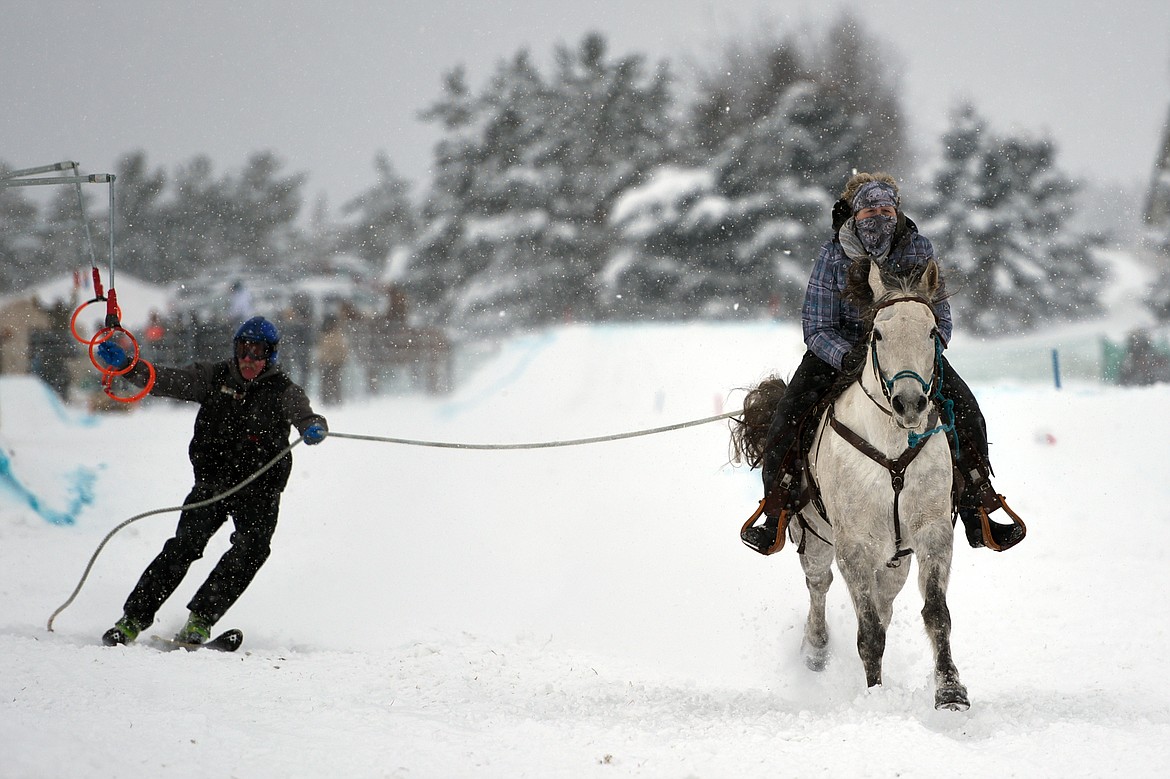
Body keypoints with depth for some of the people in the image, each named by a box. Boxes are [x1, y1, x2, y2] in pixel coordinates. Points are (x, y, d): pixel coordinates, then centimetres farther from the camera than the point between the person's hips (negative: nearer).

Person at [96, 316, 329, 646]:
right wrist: (125, 365, -9)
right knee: (185, 545, -16)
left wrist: (315, 428, -40)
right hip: (212, 481, 1)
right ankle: (133, 619, -15)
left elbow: (305, 416, -16)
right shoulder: (214, 378, 7)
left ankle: (200, 619, -22)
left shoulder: (284, 392, 1)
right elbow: (164, 381, 5)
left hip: (259, 488, -1)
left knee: (251, 548, -24)